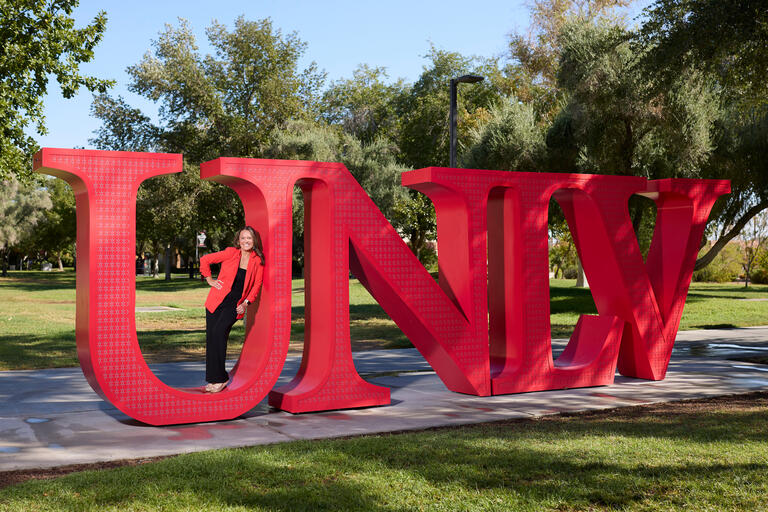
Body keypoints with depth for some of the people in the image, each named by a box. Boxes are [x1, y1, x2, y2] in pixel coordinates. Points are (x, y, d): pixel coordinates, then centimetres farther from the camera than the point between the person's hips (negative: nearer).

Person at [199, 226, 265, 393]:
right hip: (217, 301, 1)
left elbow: (257, 285, 7)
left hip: (235, 304, -1)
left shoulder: (258, 261, 0)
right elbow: (205, 260, 6)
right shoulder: (231, 253, -3)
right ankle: (213, 379, 12)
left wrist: (246, 303, -3)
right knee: (211, 337, -2)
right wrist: (209, 279, 4)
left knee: (219, 332, -22)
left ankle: (220, 378, -12)